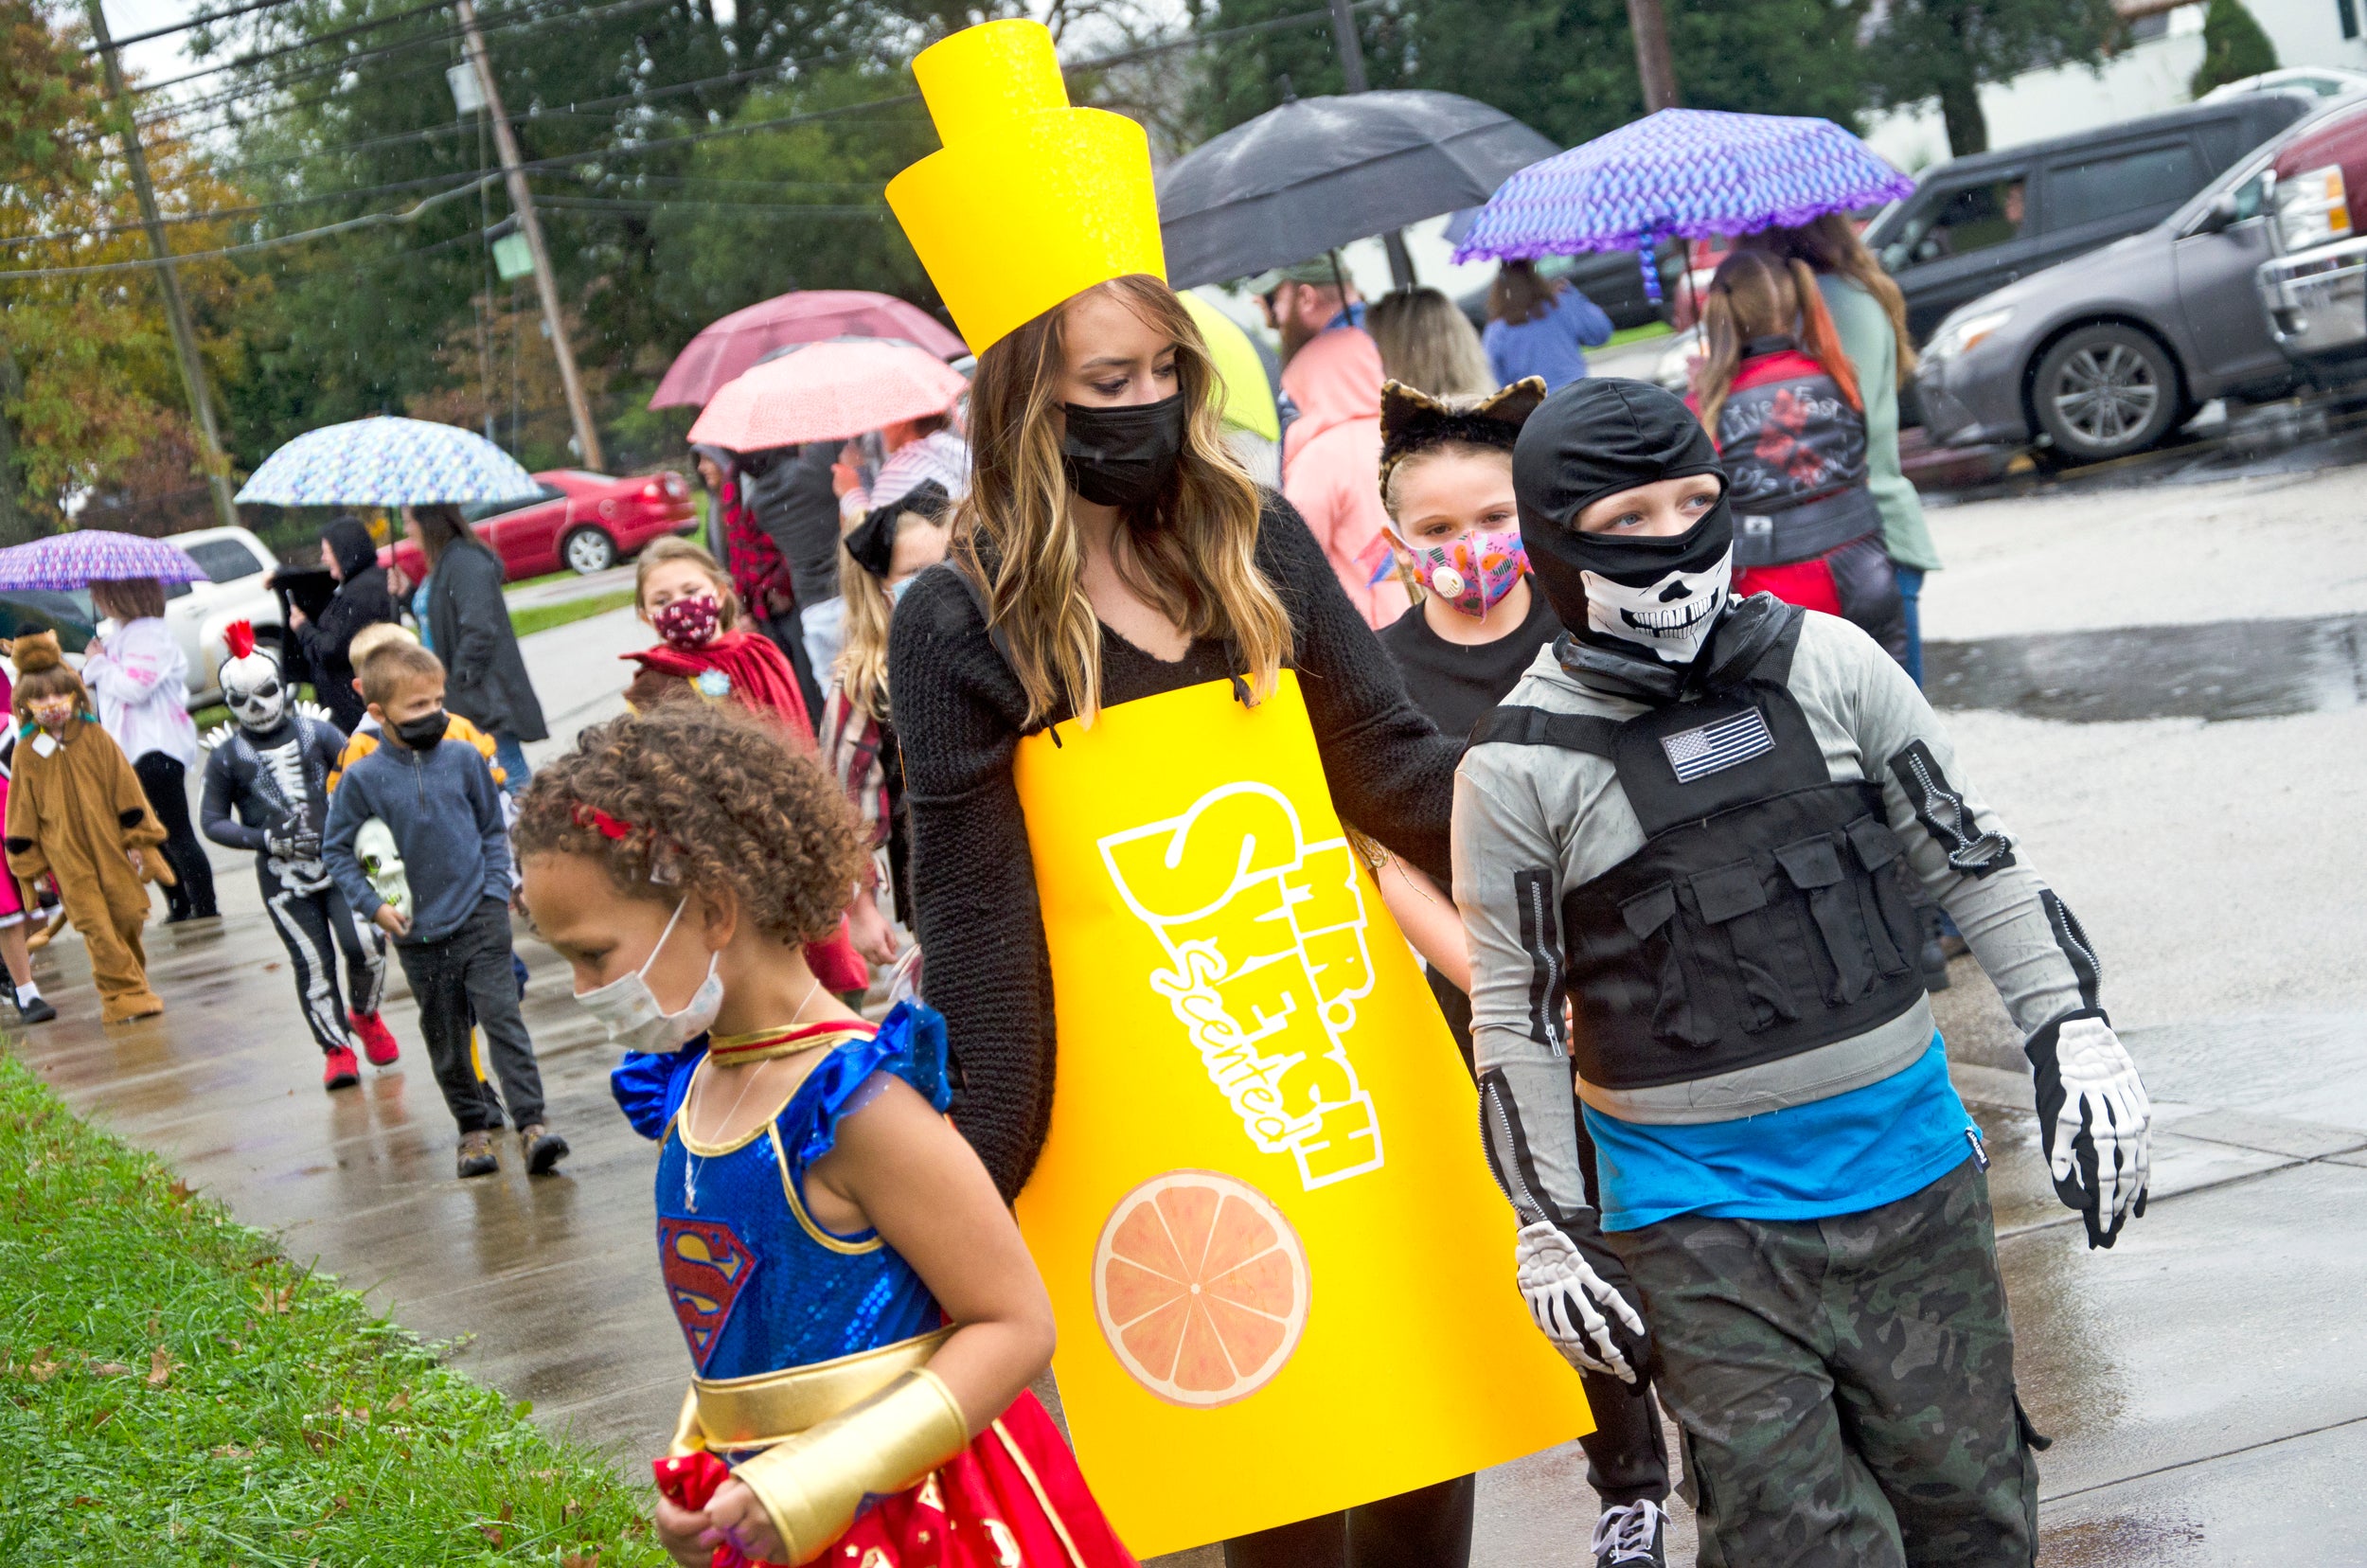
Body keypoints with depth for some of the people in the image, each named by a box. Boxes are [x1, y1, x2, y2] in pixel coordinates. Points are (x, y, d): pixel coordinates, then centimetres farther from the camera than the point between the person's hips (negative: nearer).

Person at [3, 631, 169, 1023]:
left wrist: (138, 840, 2)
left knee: (126, 917, 6)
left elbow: (126, 790, 3)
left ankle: (127, 990, 24)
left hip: (111, 847, 1)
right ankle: (123, 994, -3)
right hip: (67, 856, -1)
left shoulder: (96, 739, -1)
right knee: (96, 925, -7)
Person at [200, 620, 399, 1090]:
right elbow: (212, 821, 2)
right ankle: (337, 1049, 15)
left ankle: (365, 1016, 18)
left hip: (339, 860, 1)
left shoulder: (315, 732, 4)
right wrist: (266, 839, -11)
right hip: (282, 877, -1)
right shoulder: (227, 755, 0)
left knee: (364, 943, -13)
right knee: (312, 964, -1)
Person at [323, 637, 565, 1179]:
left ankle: (532, 1123, -11)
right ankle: (474, 1127, 23)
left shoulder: (463, 758, -1)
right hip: (418, 932, 0)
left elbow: (493, 827, 11)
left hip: (480, 916, 0)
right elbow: (335, 849, 4)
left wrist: (496, 891, 0)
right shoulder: (362, 778, -6)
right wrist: (373, 906, -5)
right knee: (444, 1035, 9)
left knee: (501, 1015, -10)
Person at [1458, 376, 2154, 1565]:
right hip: (1700, 1218, -3)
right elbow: (1518, 1017, -1)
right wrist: (1552, 1231, -1)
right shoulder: (1520, 771, -7)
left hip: (1909, 1166, 3)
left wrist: (2071, 1033, 3)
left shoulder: (1830, 665, 1)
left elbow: (1972, 858, 9)